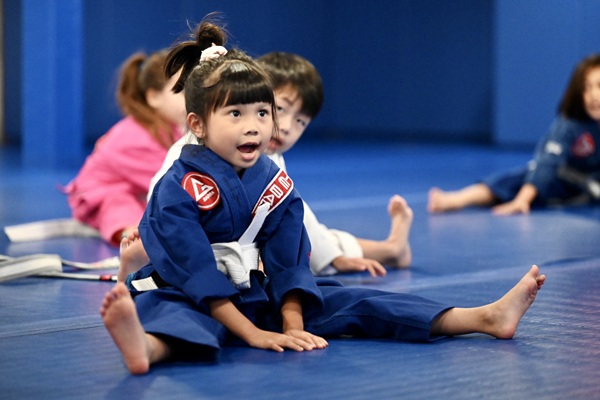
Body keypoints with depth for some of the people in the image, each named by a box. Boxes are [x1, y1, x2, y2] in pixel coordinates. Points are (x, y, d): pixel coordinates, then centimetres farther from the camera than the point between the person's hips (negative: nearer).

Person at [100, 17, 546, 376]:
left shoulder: (275, 182, 2)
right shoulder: (179, 189, -17)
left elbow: (288, 264, 2)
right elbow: (197, 275, -22)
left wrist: (293, 325, -12)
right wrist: (253, 334, -25)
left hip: (257, 295, 6)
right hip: (188, 297, -6)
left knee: (351, 304, -6)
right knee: (178, 317, -42)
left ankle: (487, 319, -14)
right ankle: (145, 345, -82)